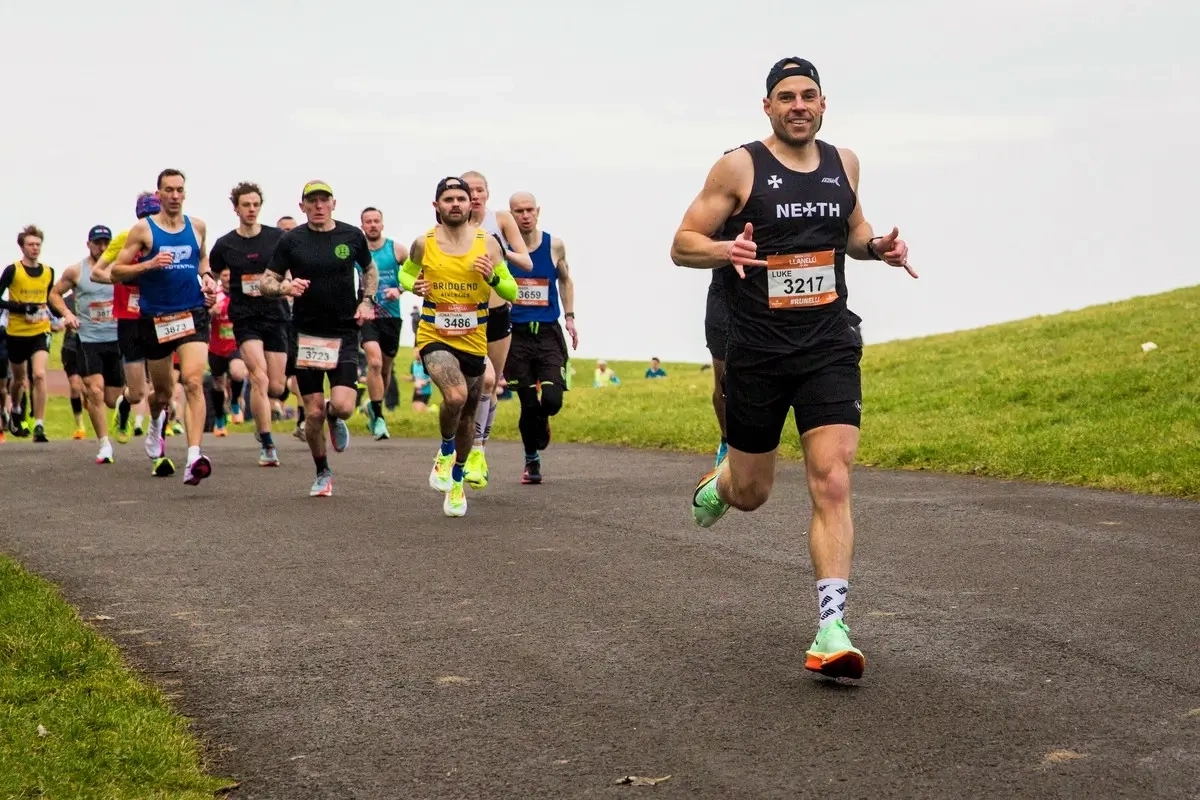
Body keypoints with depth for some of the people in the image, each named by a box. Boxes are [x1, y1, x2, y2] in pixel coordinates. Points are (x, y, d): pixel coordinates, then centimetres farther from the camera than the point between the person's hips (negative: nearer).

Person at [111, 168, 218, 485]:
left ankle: (194, 457, -29)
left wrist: (207, 278, 7)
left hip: (193, 313, 1)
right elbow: (116, 270, -3)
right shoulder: (143, 229, -2)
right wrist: (149, 264, -18)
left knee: (193, 382, -20)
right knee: (163, 392, 13)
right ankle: (157, 426, 50)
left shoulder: (197, 226, 8)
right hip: (155, 318, -1)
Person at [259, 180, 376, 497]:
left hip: (345, 332, 0)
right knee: (313, 413, 0)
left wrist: (367, 301, 3)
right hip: (307, 334, 0)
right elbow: (265, 283, 0)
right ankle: (323, 473, 23)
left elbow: (370, 270, 20)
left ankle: (334, 419, 24)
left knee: (343, 406, -15)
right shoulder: (291, 240, -2)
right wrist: (284, 287, -22)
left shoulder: (352, 236, 2)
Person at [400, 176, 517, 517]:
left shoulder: (487, 243, -4)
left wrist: (492, 277, -21)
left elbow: (512, 292, 0)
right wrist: (414, 287, -7)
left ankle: (457, 480, 39)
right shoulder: (423, 244, -4)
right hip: (434, 338, -2)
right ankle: (445, 451, 0)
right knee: (455, 396, -30)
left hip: (474, 341, 3)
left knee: (467, 415, 16)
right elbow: (405, 273, 15)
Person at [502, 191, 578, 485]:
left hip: (549, 333, 1)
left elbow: (565, 279, 19)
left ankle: (540, 423, 24)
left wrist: (569, 317, 12)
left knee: (552, 400, -13)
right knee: (528, 404, -1)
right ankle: (532, 459, 21)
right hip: (516, 334, -1)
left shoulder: (555, 246, 1)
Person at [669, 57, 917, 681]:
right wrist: (725, 249, -25)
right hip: (756, 351, -2)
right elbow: (682, 244, -4)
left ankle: (831, 629, -14)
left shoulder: (843, 164, 7)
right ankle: (719, 484, 50)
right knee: (751, 493, 11)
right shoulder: (739, 167, -6)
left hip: (829, 347, 2)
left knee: (832, 483, -13)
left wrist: (877, 246, 2)